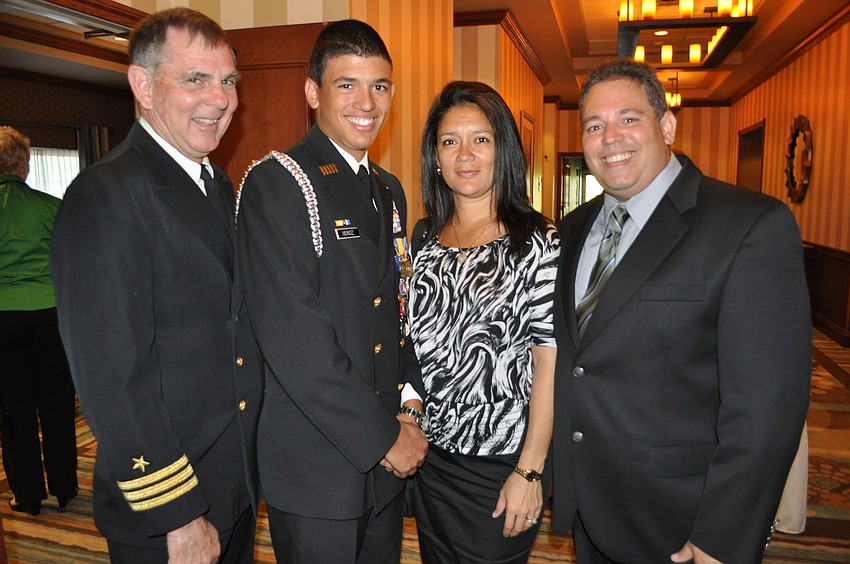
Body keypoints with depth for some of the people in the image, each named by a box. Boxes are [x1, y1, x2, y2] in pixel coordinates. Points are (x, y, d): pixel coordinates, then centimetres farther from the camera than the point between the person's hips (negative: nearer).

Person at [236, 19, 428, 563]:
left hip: (390, 456, 7)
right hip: (316, 466, -7)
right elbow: (293, 339, -21)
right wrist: (382, 437, -15)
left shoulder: (390, 189, 10)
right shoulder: (275, 183, -14)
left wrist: (409, 402, 0)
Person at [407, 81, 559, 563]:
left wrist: (530, 471, -16)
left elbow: (549, 361, -14)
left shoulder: (537, 241, -11)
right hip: (430, 457, 5)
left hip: (503, 465, -5)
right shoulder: (425, 237, 4)